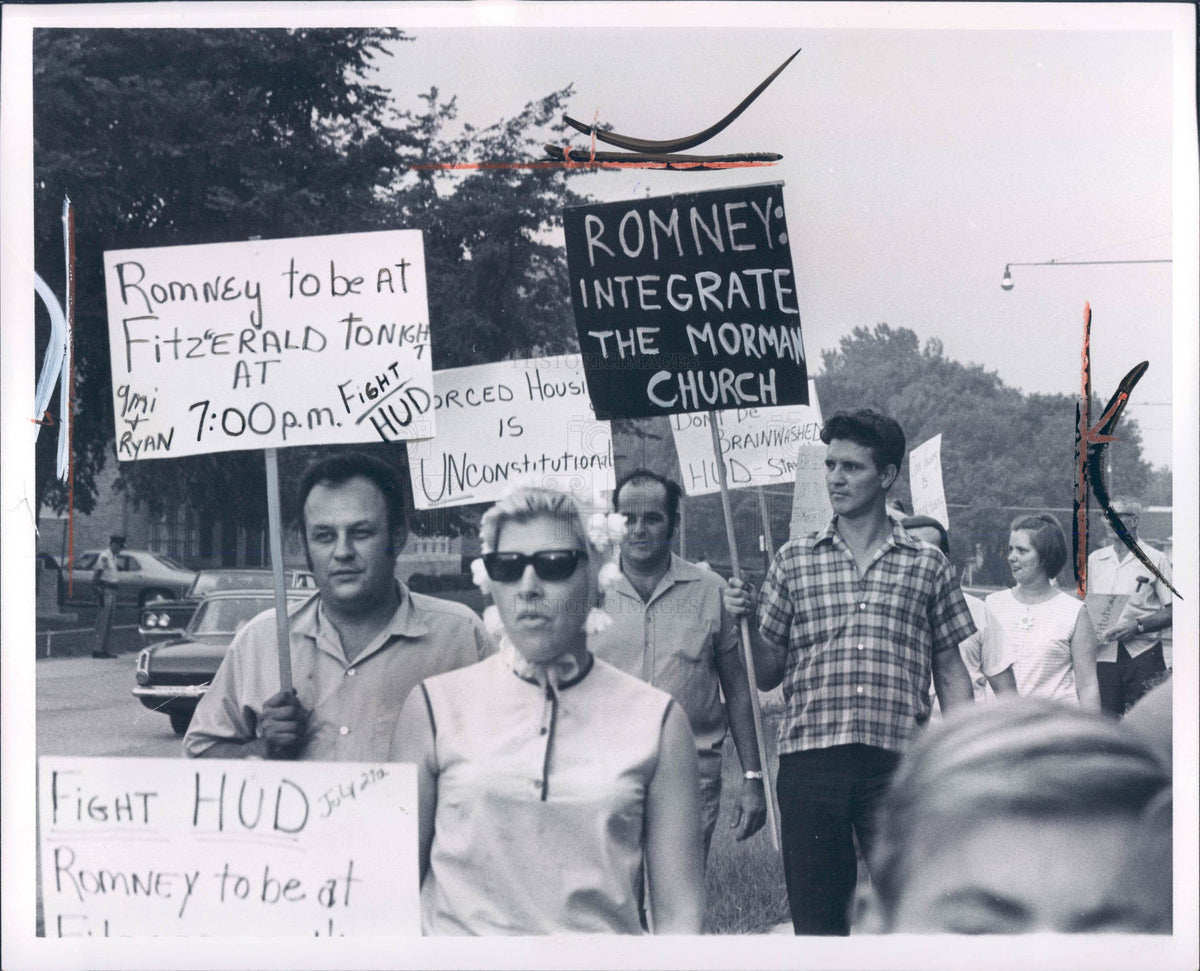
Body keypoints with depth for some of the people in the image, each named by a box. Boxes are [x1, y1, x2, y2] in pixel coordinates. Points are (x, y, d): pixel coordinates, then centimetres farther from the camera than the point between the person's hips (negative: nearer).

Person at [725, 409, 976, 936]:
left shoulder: (926, 566, 9)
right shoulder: (794, 559, 11)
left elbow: (951, 675, 12)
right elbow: (768, 675, 12)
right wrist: (745, 623, -6)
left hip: (899, 761, -1)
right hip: (810, 759, 1)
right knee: (816, 916, 5)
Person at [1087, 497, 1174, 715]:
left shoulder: (1155, 560, 2)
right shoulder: (1094, 560, 14)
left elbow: (1172, 611, -1)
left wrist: (1138, 626, -15)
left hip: (1143, 654, -3)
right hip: (1104, 654, 3)